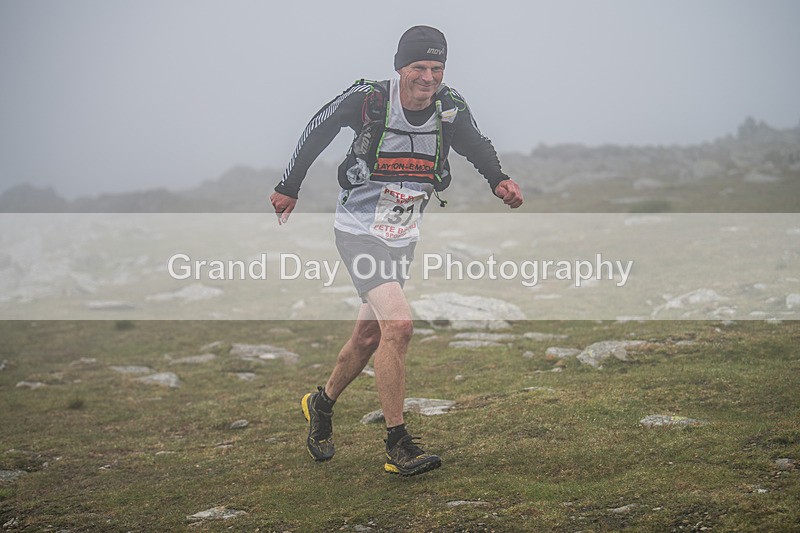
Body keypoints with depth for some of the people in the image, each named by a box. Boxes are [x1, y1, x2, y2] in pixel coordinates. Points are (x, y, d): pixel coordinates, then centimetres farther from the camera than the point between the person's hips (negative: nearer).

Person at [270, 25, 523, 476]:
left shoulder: (451, 109, -9)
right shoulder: (368, 100, -19)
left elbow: (477, 145, 12)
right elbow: (318, 131, -3)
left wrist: (500, 180, -7)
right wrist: (290, 187, 6)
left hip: (404, 238, 5)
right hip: (360, 232, -5)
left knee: (369, 336, 14)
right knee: (398, 325, -21)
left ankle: (322, 405, 42)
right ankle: (398, 446, -14)